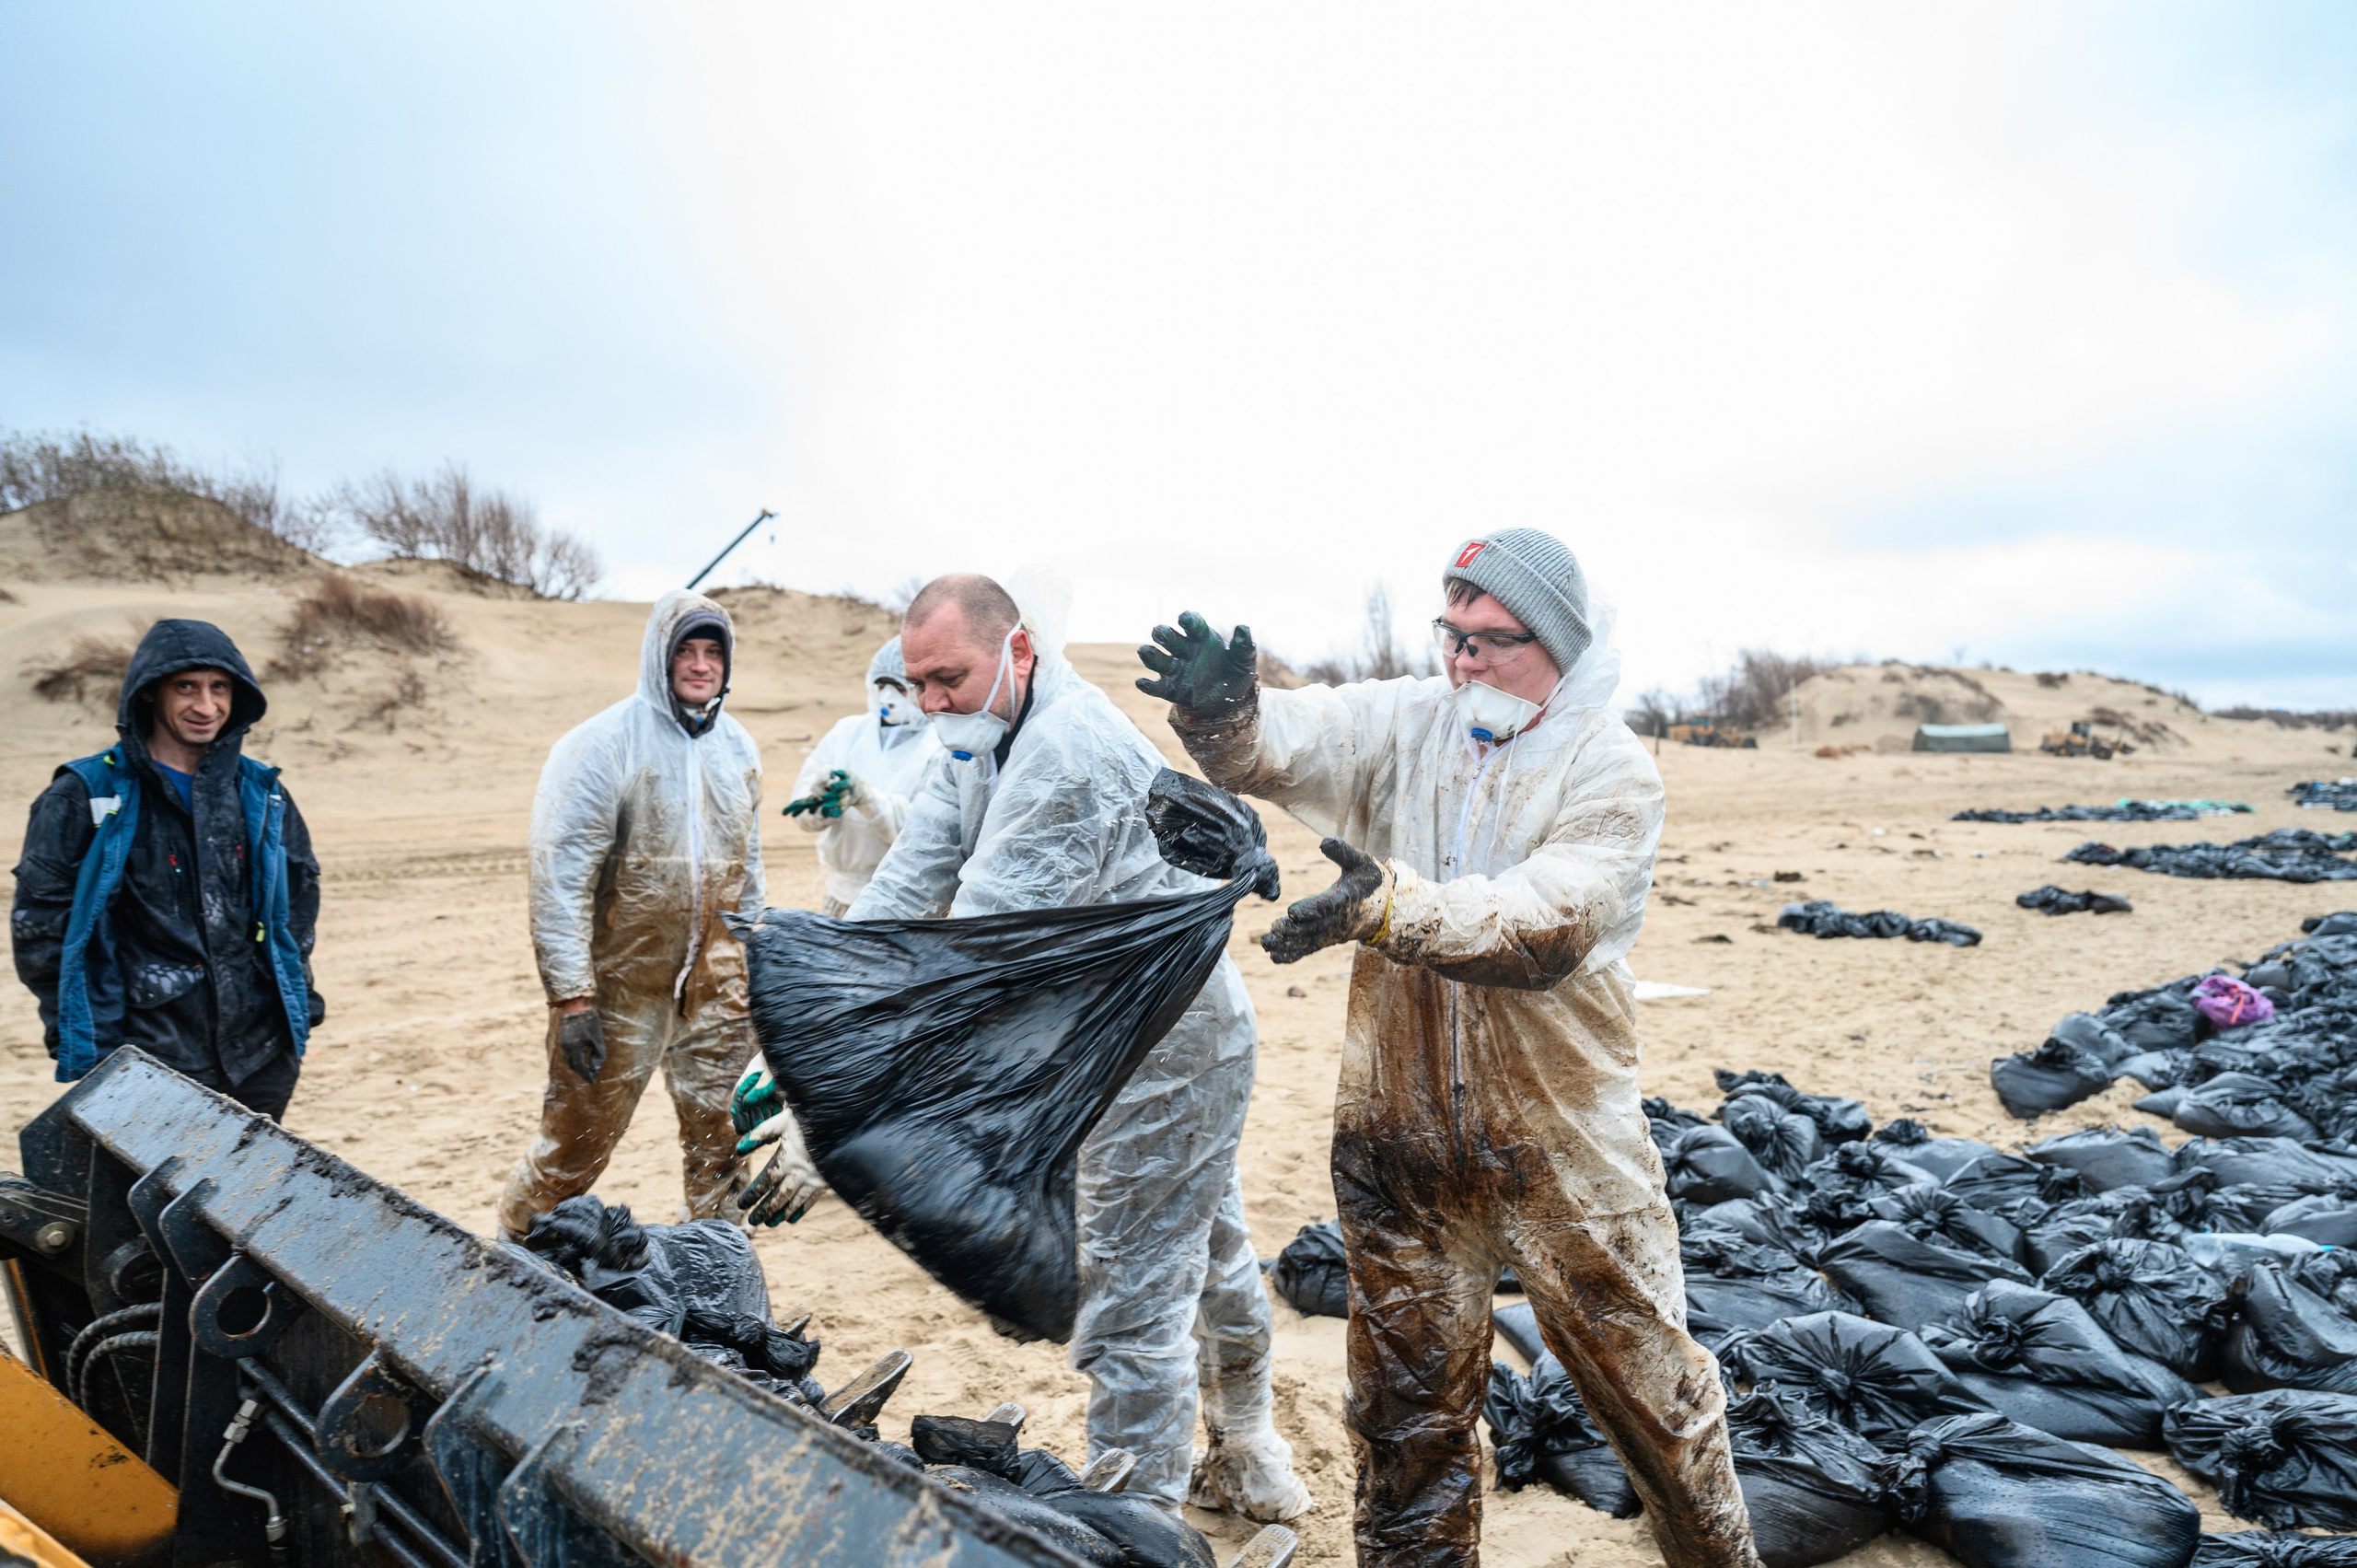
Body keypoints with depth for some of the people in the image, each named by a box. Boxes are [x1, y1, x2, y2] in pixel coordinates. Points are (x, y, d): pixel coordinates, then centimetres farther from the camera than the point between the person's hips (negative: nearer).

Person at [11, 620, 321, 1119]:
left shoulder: (261, 792, 7)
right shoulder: (86, 796, -5)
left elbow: (300, 891, 17)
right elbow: (38, 918, -2)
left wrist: (297, 998, 13)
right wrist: (79, 1034, -4)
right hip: (151, 1063, -4)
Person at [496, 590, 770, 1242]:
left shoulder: (737, 746, 7)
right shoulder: (600, 746, -13)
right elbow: (559, 876, -15)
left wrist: (751, 967, 16)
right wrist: (570, 995, -19)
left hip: (713, 981, 5)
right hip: (619, 979, -4)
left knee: (722, 1133, 9)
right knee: (579, 1136, 7)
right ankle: (512, 1252, 33)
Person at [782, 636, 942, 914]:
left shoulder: (942, 748, -8)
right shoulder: (847, 732, 8)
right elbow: (804, 812, 1)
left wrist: (866, 796, -29)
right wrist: (821, 799, -21)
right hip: (842, 893, 5)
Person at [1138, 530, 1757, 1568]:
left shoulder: (1612, 770, -10)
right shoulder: (1404, 724, 1)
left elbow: (1545, 924, -25)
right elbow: (1280, 742, -14)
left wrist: (1392, 906, -40)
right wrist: (1220, 709, -37)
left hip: (1561, 1137, -2)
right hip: (1402, 1128, 3)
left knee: (1640, 1372, 15)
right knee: (1408, 1397, 17)